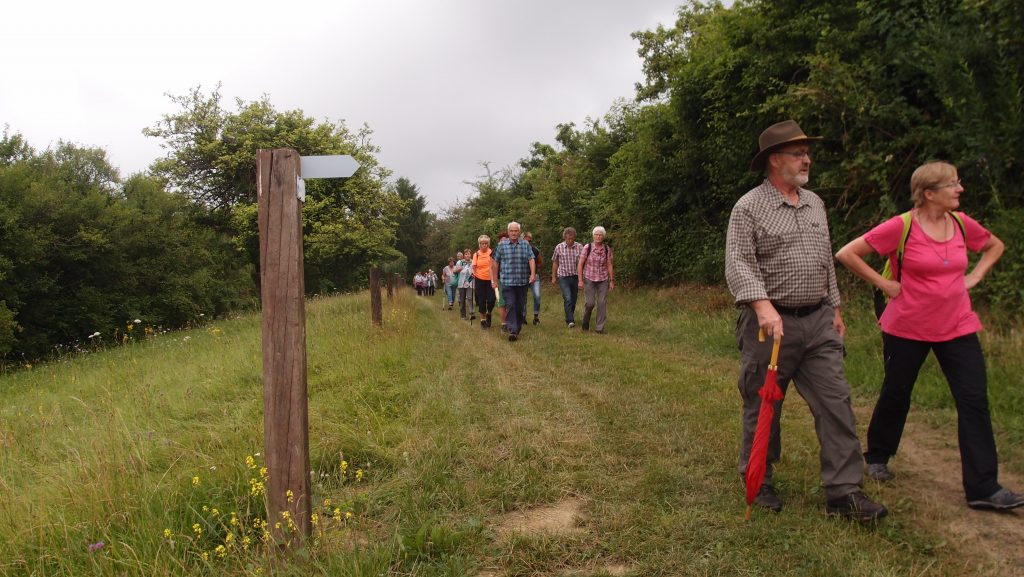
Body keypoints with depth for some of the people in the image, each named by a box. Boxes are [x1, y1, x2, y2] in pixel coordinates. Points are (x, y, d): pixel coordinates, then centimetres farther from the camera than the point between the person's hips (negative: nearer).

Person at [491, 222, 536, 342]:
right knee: (510, 305, -11)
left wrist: (533, 274, -19)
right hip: (507, 281, -2)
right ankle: (512, 330, -15)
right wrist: (495, 280, 9)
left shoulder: (525, 244, 5)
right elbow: (495, 263, 9)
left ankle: (518, 329, 21)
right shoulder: (501, 245, 3)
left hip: (523, 281, 2)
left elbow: (531, 259, -3)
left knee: (521, 306, 9)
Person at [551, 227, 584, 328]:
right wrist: (553, 277, 11)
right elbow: (555, 263, 10)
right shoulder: (559, 247, -1)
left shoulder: (579, 247, -2)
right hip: (563, 277, -2)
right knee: (567, 299, -15)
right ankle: (570, 321, -16)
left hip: (575, 276, 2)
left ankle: (569, 318, 28)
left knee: (573, 300, 10)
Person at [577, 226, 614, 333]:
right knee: (589, 303, -7)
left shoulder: (607, 249, -2)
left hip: (603, 280, 2)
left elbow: (609, 265, 4)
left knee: (602, 303, -4)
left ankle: (599, 328, 4)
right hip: (589, 279, -2)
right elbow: (580, 264, -6)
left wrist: (612, 281, 1)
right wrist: (580, 280, -11)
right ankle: (586, 320, 22)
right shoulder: (587, 247, -9)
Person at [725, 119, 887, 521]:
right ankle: (757, 481, 23)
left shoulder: (815, 204, 14)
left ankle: (844, 492, 7)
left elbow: (827, 261, 21)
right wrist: (762, 305, -29)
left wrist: (834, 308, 18)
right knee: (763, 408, 6)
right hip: (771, 322, -6)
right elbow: (739, 264, -16)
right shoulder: (749, 208, -7)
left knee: (836, 402, 1)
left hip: (818, 322, 6)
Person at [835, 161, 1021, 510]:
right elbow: (847, 254, -11)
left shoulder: (962, 224, 3)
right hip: (907, 329, -4)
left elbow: (995, 246, 24)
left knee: (975, 402, -2)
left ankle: (983, 489, 4)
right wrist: (884, 284, -11)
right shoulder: (901, 227, -13)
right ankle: (877, 458, 35)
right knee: (896, 396, 11)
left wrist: (974, 277, 8)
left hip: (957, 328, 4)